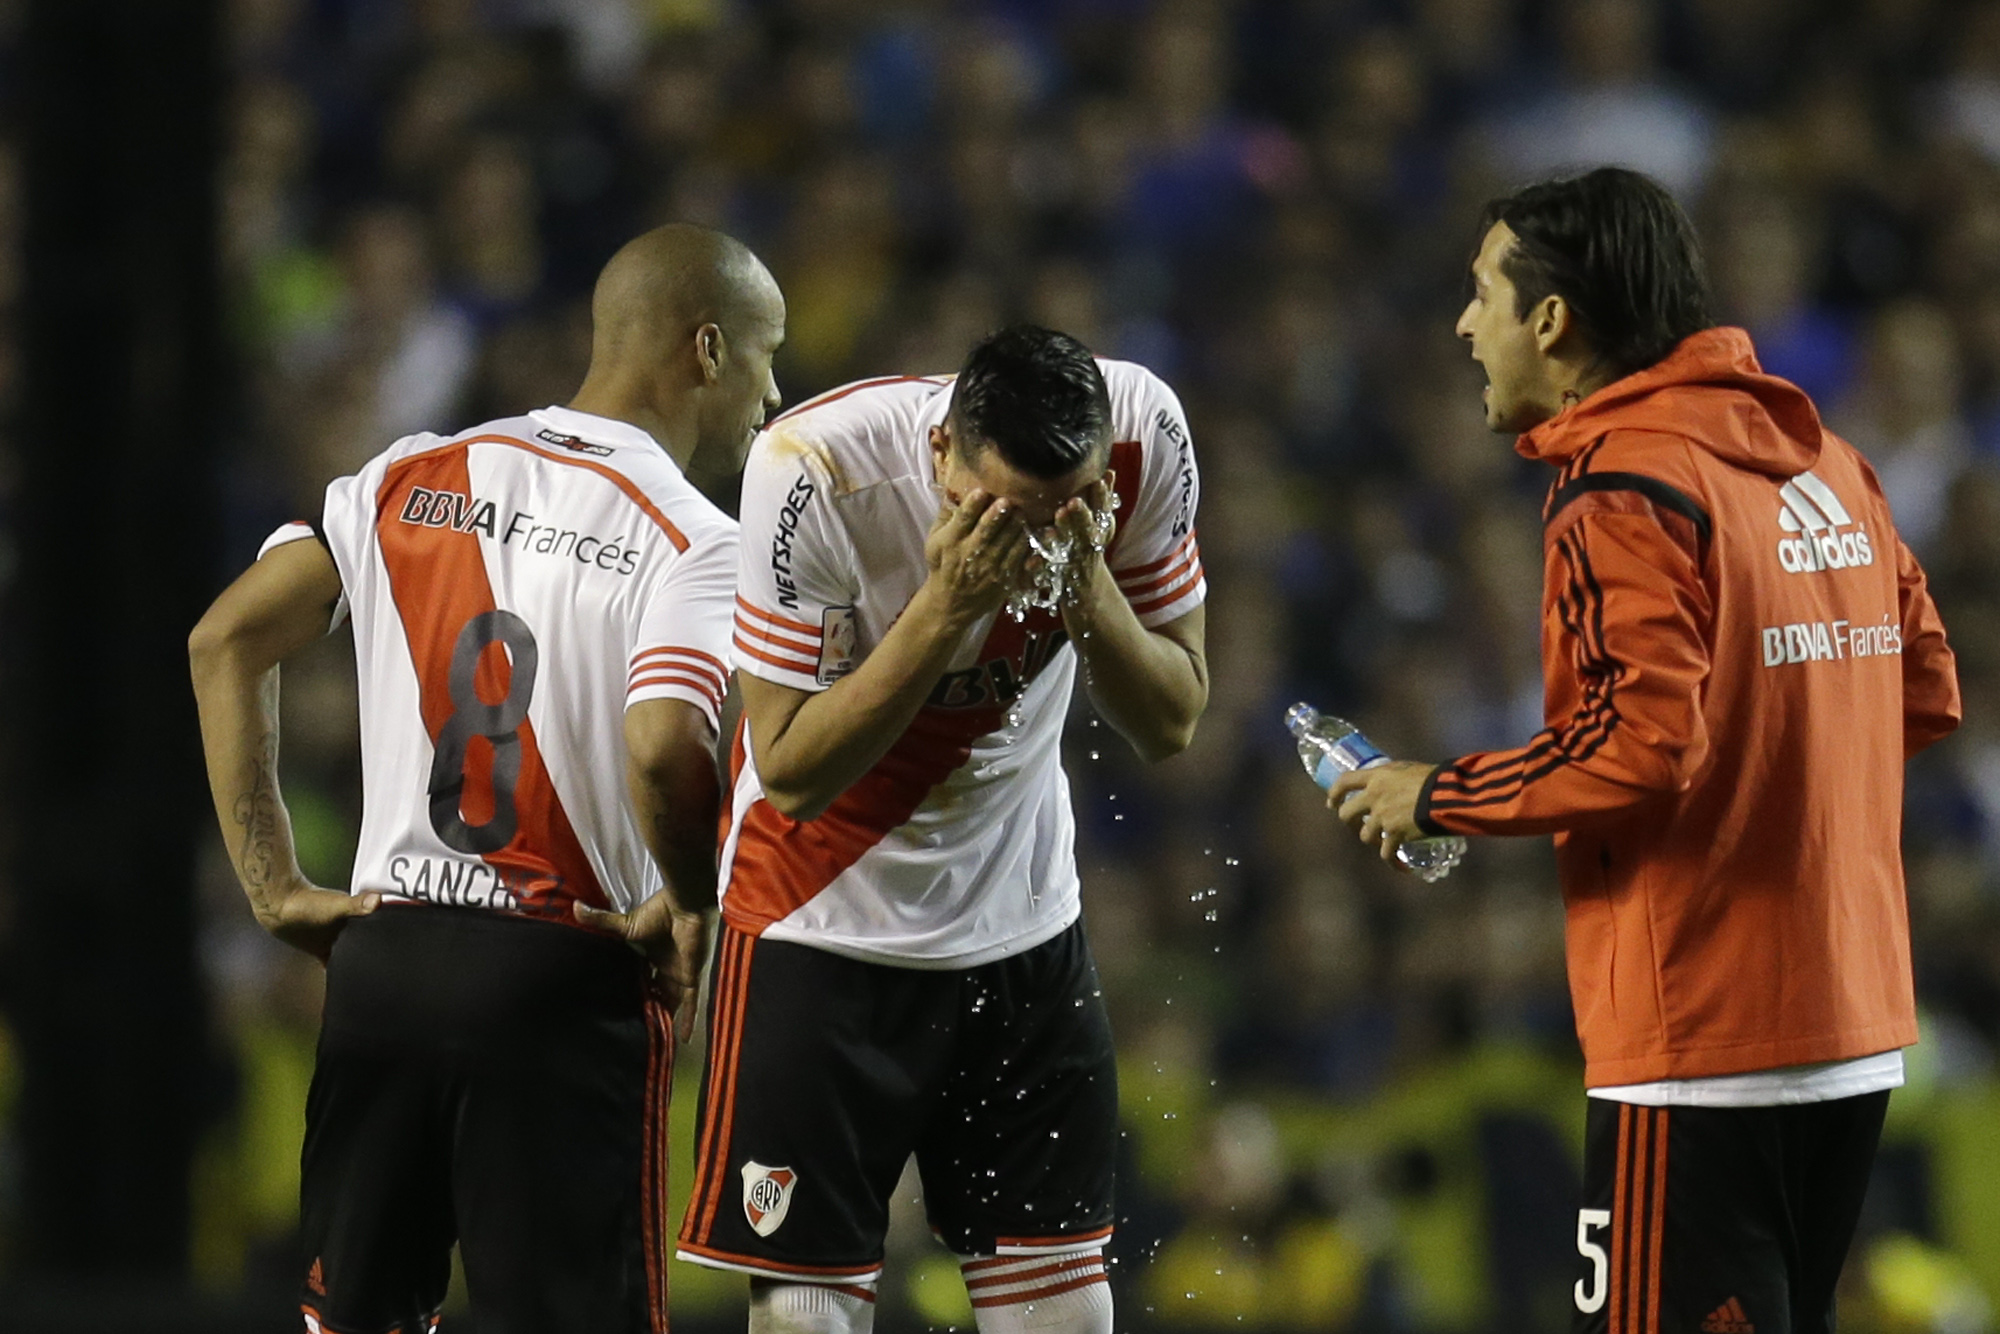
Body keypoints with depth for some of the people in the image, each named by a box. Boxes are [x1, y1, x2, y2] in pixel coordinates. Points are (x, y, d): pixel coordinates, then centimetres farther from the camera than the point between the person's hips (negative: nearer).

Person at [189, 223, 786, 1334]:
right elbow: (664, 752, -25)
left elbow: (226, 641, 7)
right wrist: (691, 908, -6)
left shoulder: (411, 480, 10)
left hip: (379, 956, 5)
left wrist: (273, 887, 7)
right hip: (559, 985, -5)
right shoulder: (694, 544, -8)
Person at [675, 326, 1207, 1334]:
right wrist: (948, 604, -34)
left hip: (1026, 924, 4)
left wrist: (1083, 580, -27)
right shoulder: (814, 471, -27)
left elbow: (1171, 726, -8)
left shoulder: (1144, 435, -17)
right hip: (827, 927, -4)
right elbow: (791, 773, -23)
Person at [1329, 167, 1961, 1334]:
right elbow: (1923, 689, 14)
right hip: (1855, 1029, 9)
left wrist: (1439, 800, -8)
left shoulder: (1622, 490, -13)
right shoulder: (1820, 459, 11)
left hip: (1702, 1050, -9)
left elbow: (1641, 744, -20)